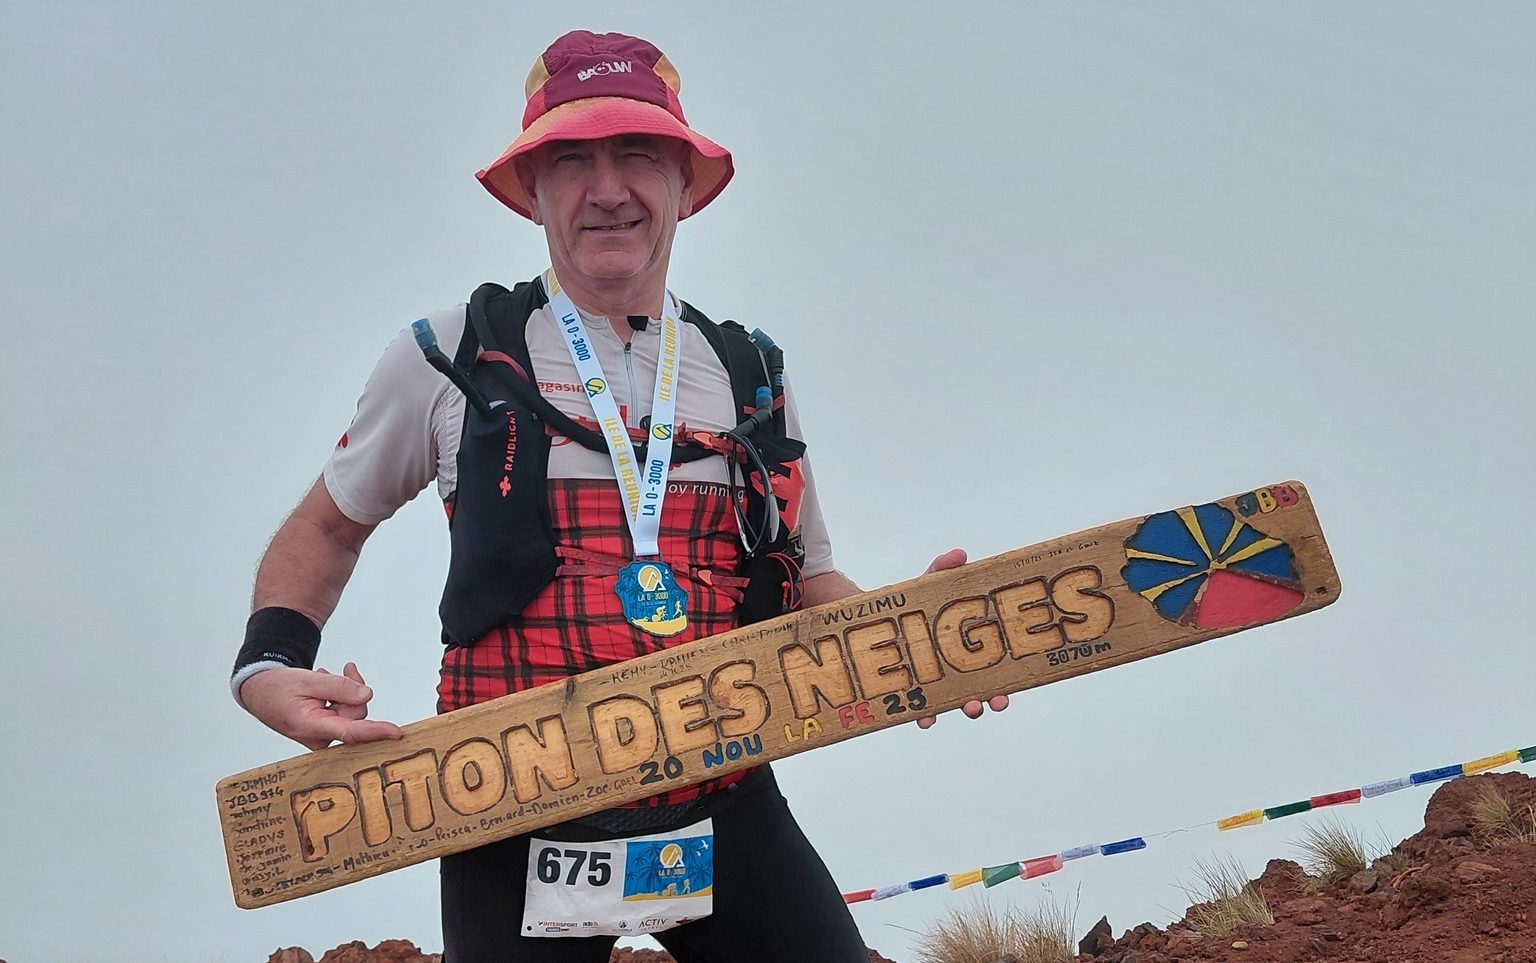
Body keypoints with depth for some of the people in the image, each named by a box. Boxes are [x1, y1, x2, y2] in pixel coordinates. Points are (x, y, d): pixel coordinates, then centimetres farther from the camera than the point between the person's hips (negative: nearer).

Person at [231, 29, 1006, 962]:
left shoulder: (753, 377, 10)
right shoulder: (449, 358, 2)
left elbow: (808, 583, 18)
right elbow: (326, 530, 15)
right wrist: (266, 665, -4)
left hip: (725, 807, 2)